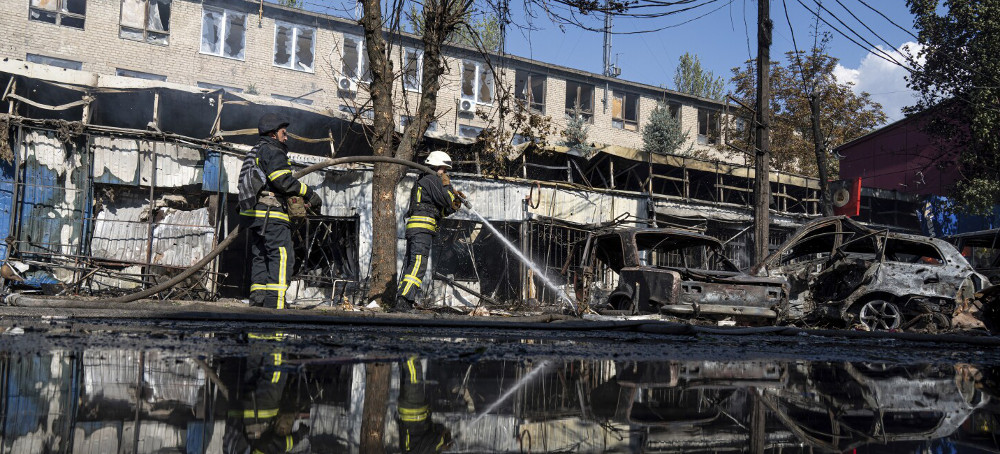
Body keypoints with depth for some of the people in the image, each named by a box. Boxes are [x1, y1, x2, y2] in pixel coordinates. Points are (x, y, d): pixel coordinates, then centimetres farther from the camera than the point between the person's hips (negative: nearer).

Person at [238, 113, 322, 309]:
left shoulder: (254, 153, 26)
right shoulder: (272, 151, -5)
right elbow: (283, 180, -17)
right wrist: (309, 193, -11)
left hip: (256, 215, 10)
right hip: (272, 214, -10)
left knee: (260, 259, 11)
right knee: (282, 257, -13)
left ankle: (257, 302, 10)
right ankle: (274, 304, -20)